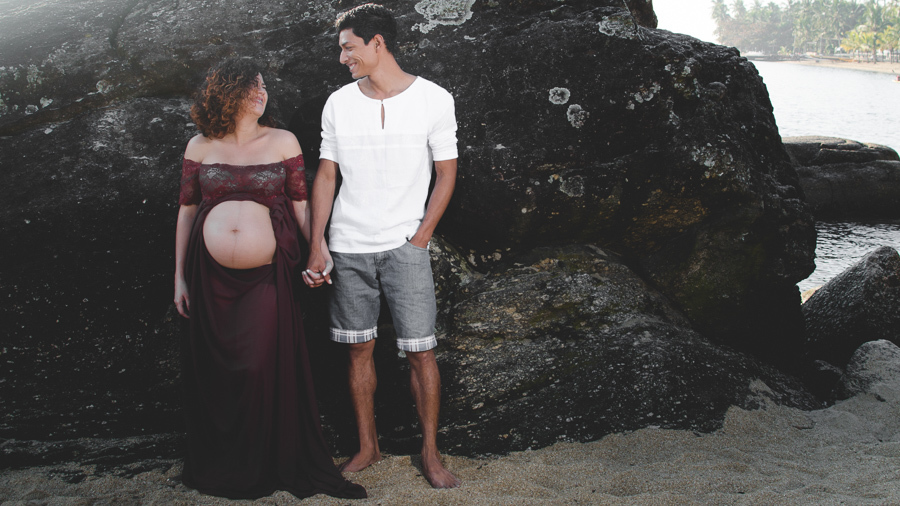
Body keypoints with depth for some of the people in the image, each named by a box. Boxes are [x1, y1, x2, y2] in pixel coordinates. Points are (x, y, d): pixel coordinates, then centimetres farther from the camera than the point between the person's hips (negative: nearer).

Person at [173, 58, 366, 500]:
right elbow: (187, 212, 10)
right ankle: (219, 470, 26)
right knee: (215, 372, 9)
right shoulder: (200, 147, 7)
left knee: (266, 371, -3)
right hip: (211, 277, 2)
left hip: (266, 277, -1)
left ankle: (275, 466, 16)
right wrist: (179, 277, 9)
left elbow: (300, 206, 6)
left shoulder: (282, 142, 5)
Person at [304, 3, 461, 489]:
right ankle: (368, 447, 24)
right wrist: (316, 246, 2)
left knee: (421, 352, -3)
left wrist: (421, 236, -6)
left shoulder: (433, 99, -4)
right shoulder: (338, 103, 5)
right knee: (359, 348, 9)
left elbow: (446, 172, 1)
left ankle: (430, 453, 13)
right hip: (348, 247, 3)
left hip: (405, 245, -3)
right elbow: (326, 175, 8)